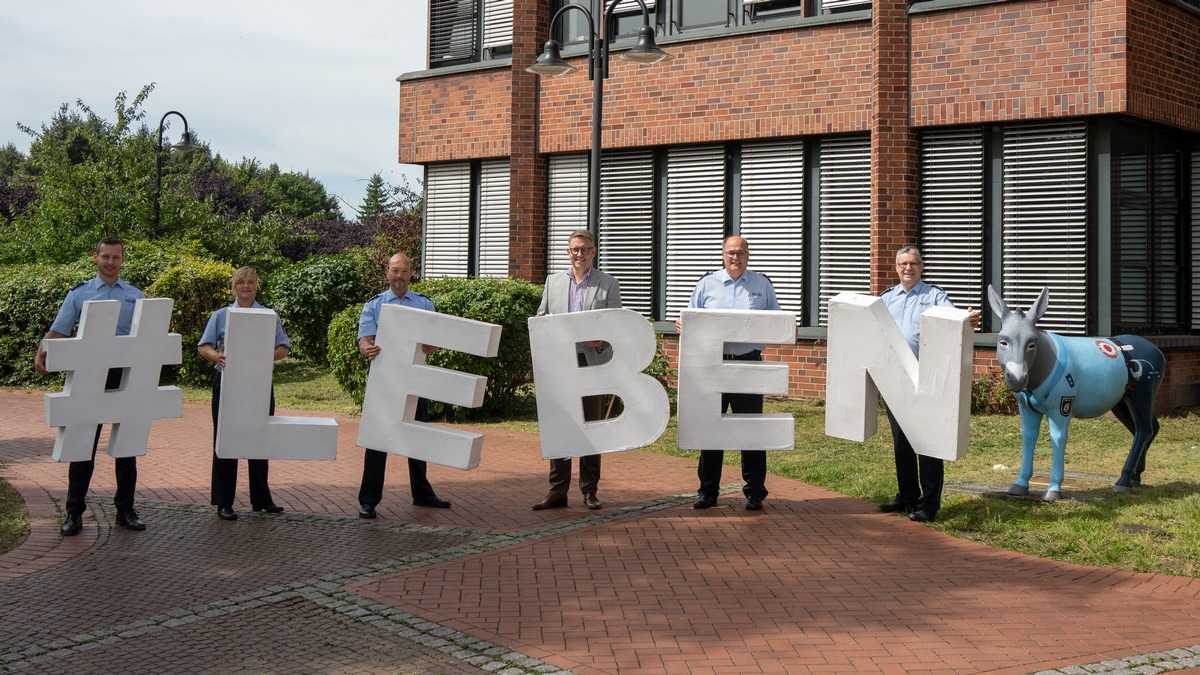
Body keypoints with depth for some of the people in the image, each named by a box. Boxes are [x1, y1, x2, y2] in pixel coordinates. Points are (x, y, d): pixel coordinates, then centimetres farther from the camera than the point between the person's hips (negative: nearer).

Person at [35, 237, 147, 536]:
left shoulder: (136, 296, 9)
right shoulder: (79, 294, 6)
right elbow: (58, 330, 1)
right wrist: (42, 352, -18)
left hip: (125, 374, 1)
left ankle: (125, 509, 16)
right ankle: (74, 512, 7)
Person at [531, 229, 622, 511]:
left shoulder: (608, 284, 5)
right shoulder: (553, 282, 13)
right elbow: (541, 318, 16)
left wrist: (602, 341, -16)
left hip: (593, 363, -2)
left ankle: (589, 491, 13)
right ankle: (558, 491, 8)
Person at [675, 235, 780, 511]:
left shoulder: (762, 284, 9)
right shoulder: (707, 284, 9)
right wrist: (683, 326, -12)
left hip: (749, 364, -1)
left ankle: (755, 491, 10)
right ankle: (707, 490, 13)